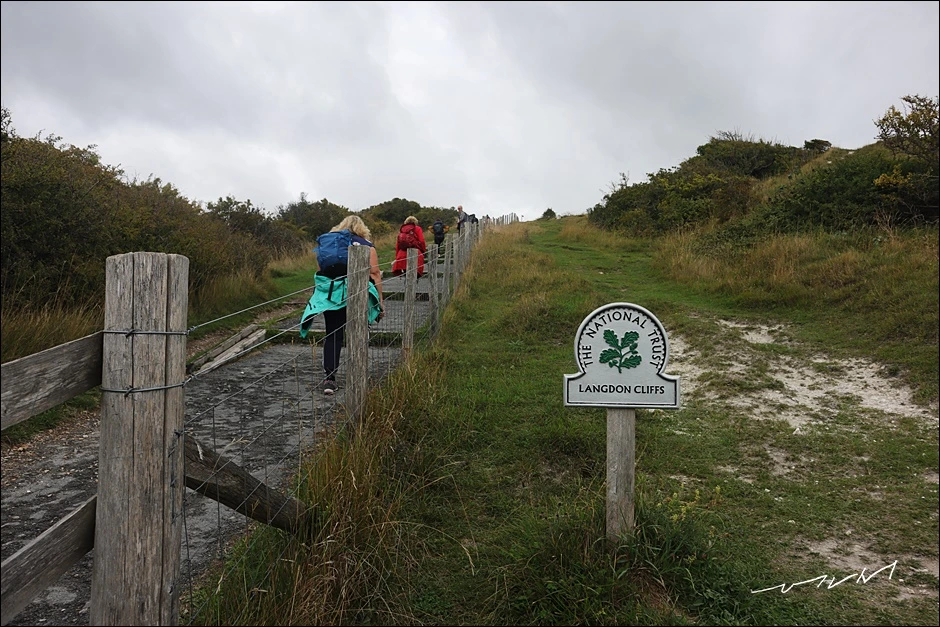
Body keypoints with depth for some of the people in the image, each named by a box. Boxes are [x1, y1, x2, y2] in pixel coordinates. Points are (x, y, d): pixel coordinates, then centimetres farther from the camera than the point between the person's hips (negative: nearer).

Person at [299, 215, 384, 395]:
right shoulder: (367, 246, 5)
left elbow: (320, 270, 14)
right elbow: (374, 274, -3)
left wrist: (319, 292, 24)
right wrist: (380, 301, -1)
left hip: (330, 294, 2)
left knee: (332, 336, 6)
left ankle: (329, 378, -5)